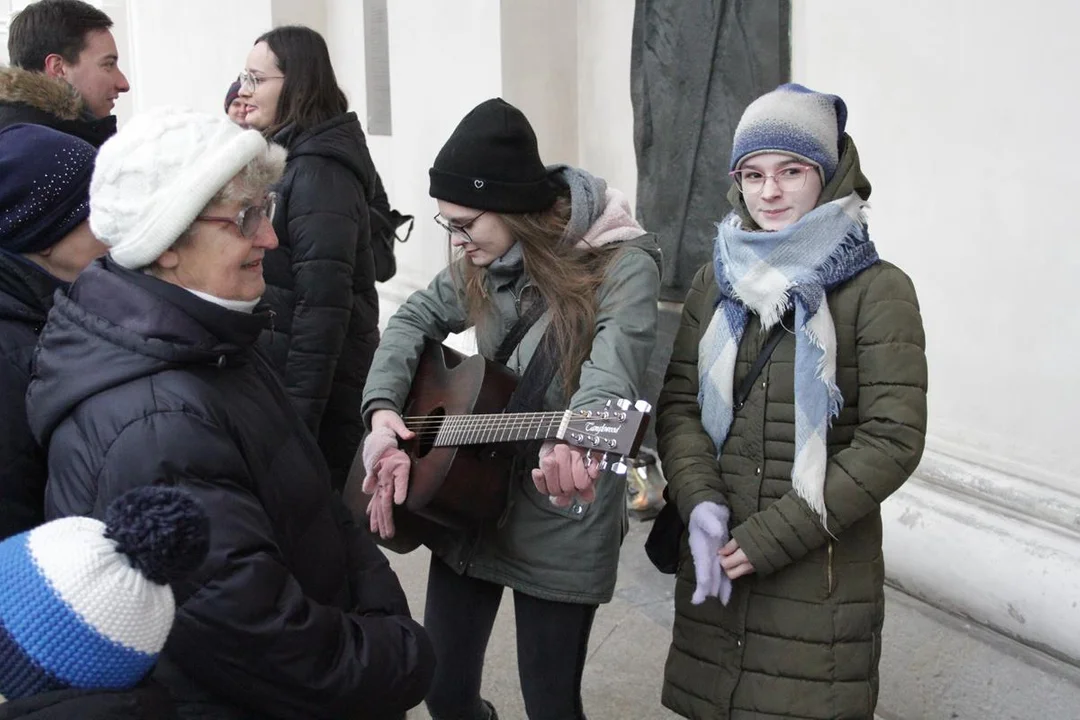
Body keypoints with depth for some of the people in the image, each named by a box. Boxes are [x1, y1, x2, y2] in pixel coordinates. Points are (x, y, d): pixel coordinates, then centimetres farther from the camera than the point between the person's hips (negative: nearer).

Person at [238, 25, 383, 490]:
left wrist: (298, 415, -22)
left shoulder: (318, 172, -17)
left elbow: (323, 304, -22)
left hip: (314, 391, -9)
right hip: (274, 373, 9)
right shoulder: (286, 159, 12)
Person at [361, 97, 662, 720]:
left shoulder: (623, 263, -18)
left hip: (562, 528, -5)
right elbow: (416, 318, 12)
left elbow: (614, 364, -34)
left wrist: (576, 439, -56)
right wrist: (383, 406, -7)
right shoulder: (485, 262, 2)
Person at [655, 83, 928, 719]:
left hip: (822, 571, -4)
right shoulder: (717, 281, 7)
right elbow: (679, 404, 4)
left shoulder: (878, 290, -8)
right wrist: (700, 502, -13)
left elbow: (893, 440, -14)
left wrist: (774, 535, -16)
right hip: (716, 559, 4)